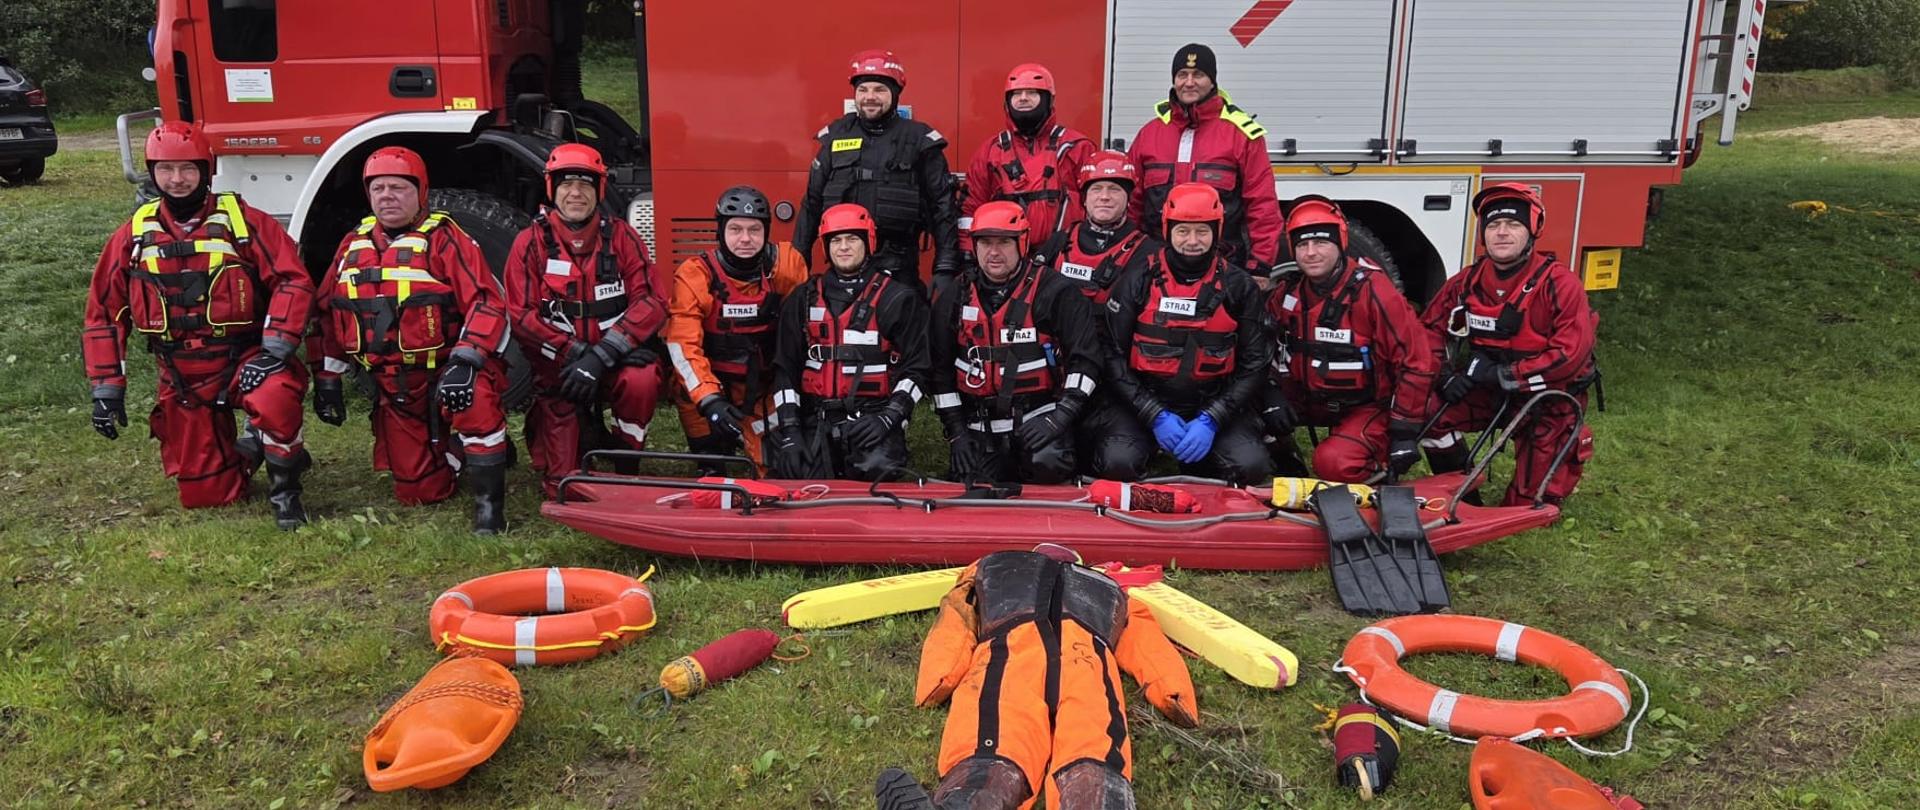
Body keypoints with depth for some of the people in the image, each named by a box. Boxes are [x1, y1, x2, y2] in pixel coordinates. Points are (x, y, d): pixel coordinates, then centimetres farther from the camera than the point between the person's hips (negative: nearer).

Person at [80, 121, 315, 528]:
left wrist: (273, 352, -21)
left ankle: (284, 490, -13)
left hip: (245, 359, -4)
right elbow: (104, 312, 9)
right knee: (204, 496, 5)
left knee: (275, 399, -40)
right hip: (182, 378, 4)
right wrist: (107, 389, 3)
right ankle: (244, 451, 39)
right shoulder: (134, 236, 4)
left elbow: (293, 281, -11)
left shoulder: (243, 221, -5)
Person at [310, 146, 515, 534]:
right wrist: (326, 378, 14)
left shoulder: (443, 239, -7)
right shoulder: (353, 245, 11)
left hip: (446, 370, -5)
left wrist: (464, 362, -29)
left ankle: (488, 502, -25)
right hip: (393, 384, 5)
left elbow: (487, 301, -17)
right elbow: (327, 313, 18)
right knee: (418, 493, 6)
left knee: (477, 399, -41)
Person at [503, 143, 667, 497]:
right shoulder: (531, 242, -4)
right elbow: (520, 316, -8)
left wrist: (602, 355, -22)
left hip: (614, 361, 1)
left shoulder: (621, 236, -2)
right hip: (557, 366, 0)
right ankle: (586, 433, 28)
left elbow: (650, 302, -10)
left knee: (641, 380, -36)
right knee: (565, 490, -8)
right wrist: (572, 353, -20)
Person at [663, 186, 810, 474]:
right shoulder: (695, 275, -18)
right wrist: (709, 401, -33)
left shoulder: (786, 263, -11)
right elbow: (683, 344, -22)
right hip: (714, 379, 0)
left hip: (765, 384, 0)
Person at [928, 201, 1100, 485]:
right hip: (981, 425, 4)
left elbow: (1085, 359, -6)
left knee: (1047, 465, -33)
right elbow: (940, 368, 11)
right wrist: (956, 432, 4)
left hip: (1039, 416, -4)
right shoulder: (954, 296, 6)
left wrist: (1061, 416, -16)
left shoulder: (1053, 291, -4)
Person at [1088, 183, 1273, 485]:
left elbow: (1253, 365, 1)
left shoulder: (1239, 287, 1)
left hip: (1213, 404, 1)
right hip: (1143, 401, -1)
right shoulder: (1136, 283, -2)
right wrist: (1155, 415, -14)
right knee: (1118, 464, -28)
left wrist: (1210, 420, -13)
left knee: (1250, 467, -23)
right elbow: (1114, 357, -3)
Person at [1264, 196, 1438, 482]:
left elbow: (1416, 359, -17)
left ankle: (1380, 469, 1)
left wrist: (1405, 432, -17)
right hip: (1310, 401, 6)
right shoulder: (1288, 293, -3)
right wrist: (1271, 395, -7)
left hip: (1368, 406, -6)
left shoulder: (1372, 291, -19)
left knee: (1335, 464, -31)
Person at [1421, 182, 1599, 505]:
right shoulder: (1468, 281, -6)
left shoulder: (1557, 283, -21)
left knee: (1529, 511, -3)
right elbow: (1431, 327, 5)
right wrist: (1444, 375, -13)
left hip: (1548, 399, -4)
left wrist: (1501, 374, -28)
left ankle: (1566, 449, 29)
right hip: (1492, 393, 5)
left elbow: (1571, 354, -28)